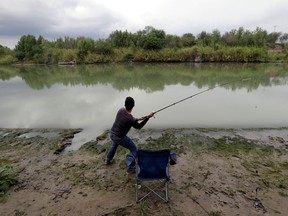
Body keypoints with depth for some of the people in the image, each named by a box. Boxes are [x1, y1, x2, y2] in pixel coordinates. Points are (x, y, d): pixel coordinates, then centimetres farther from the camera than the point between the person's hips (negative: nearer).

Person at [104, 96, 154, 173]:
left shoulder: (121, 110, -9)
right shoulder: (131, 119, -27)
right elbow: (139, 127, -6)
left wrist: (137, 119, 8)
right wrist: (147, 117, -5)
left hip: (111, 134, 7)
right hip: (119, 138, -7)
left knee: (114, 144, 40)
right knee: (134, 149, 12)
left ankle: (107, 160, 51)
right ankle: (130, 168, 11)